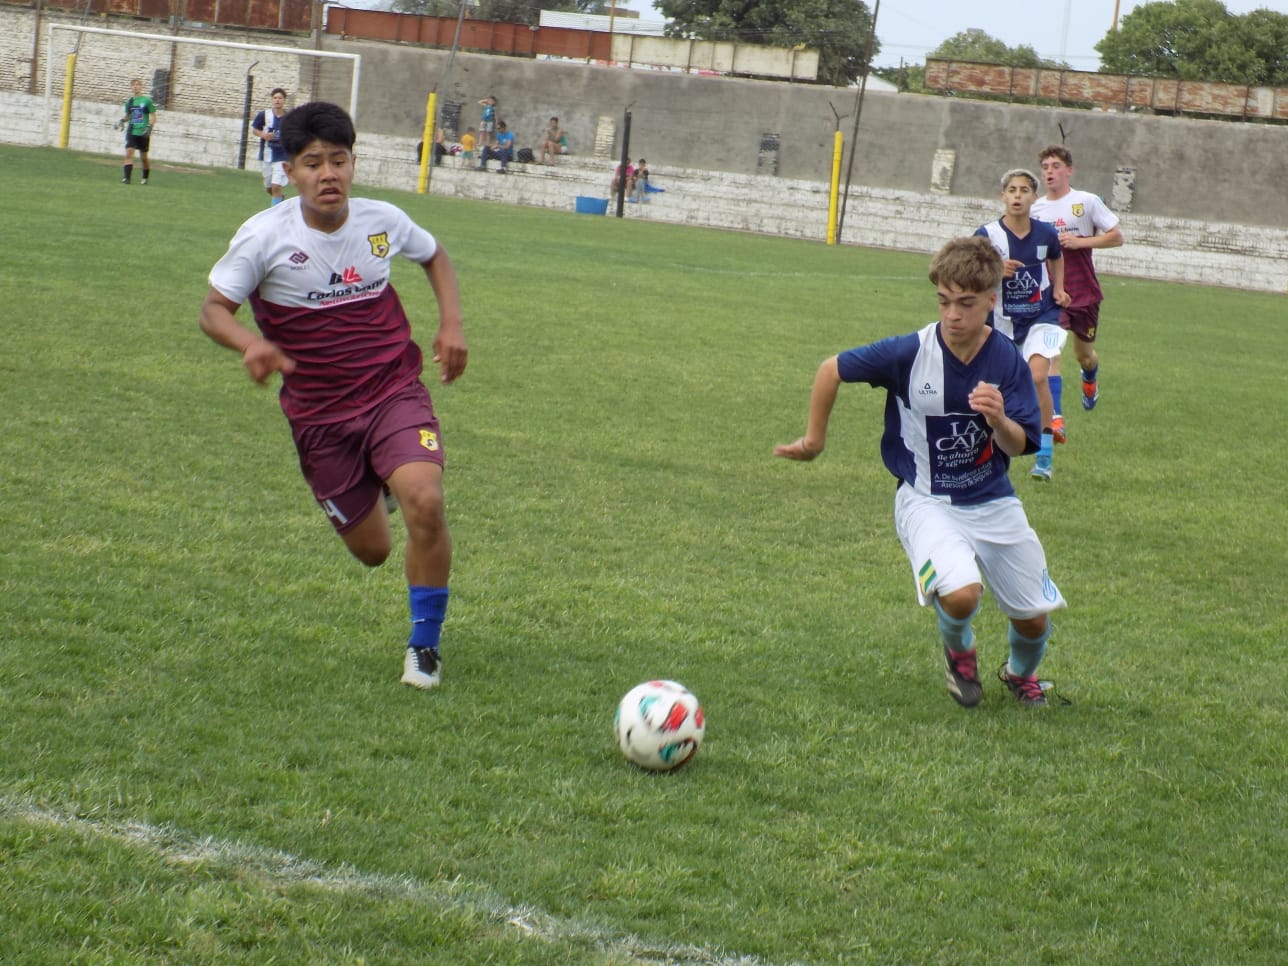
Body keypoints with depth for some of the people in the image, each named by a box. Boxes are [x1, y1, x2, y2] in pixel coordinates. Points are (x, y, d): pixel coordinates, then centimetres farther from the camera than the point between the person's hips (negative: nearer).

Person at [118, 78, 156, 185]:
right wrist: (122, 120, 0)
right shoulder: (129, 101, 7)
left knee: (143, 157, 8)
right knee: (129, 153, -14)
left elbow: (153, 116, -2)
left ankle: (145, 178, 27)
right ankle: (126, 177, -17)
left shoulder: (147, 100, -4)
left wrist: (149, 127, -16)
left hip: (143, 133, -2)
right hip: (132, 131, 2)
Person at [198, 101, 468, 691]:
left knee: (425, 502, -27)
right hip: (318, 411, 0)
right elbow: (214, 309, -10)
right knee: (371, 550, 7)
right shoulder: (264, 237, -13)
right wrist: (249, 343, -32)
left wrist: (451, 325, 2)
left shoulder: (382, 221, -4)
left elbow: (435, 257, 17)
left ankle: (425, 645, -7)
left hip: (395, 392, 0)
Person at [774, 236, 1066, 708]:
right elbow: (832, 370, -5)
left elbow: (1018, 446, -13)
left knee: (1035, 619, 6)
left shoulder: (1007, 360, -11)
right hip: (927, 501, -3)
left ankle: (1020, 673, 44)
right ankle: (959, 652, 8)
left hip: (993, 501, 3)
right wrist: (814, 439, 6)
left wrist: (999, 420, -36)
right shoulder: (910, 353, -18)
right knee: (961, 593, -30)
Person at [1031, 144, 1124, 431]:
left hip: (1084, 292, -1)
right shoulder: (1036, 209, 5)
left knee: (1084, 354, 15)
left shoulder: (1087, 202, -4)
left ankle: (1090, 380, 54)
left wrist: (1080, 241, -15)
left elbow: (1116, 237, -4)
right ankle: (1055, 419, -23)